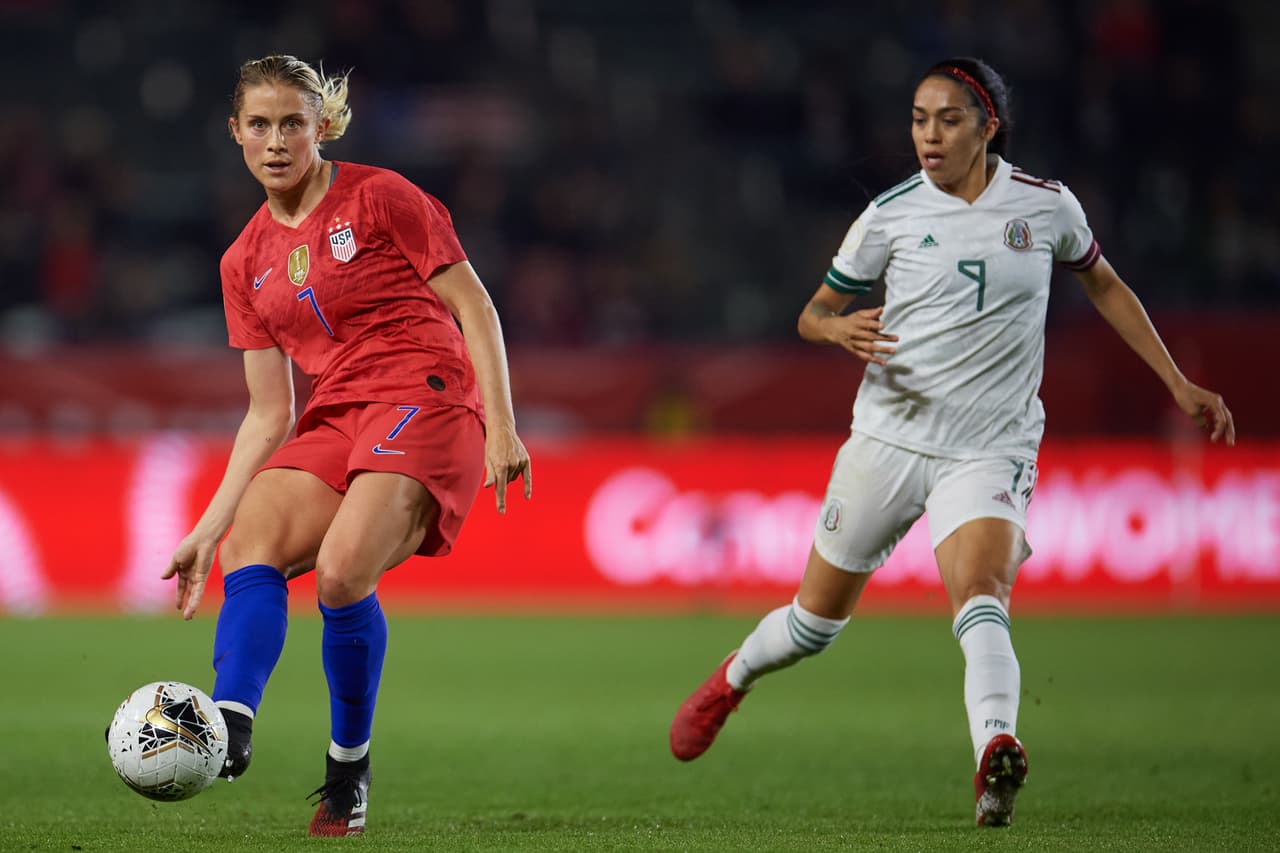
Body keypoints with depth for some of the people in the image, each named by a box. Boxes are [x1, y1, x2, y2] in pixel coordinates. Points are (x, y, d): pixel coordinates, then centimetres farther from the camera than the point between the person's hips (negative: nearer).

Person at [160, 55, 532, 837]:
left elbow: (474, 307, 0)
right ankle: (229, 727, -42)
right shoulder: (247, 262, 17)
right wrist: (207, 529, 10)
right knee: (252, 536, -24)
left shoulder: (379, 198, 2)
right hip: (335, 420, 6)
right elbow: (270, 415, 17)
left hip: (425, 400, -6)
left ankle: (350, 770, -9)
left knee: (341, 571, -26)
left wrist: (501, 427, -10)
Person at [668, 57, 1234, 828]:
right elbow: (813, 313, 9)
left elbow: (1104, 285, 20)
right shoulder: (891, 214, 0)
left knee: (981, 595, -29)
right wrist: (840, 329, -17)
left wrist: (1178, 383, 18)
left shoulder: (1048, 206, 2)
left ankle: (996, 755, -48)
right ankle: (732, 680, 42)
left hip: (991, 452, -1)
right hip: (889, 439, 1)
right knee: (817, 619, 11)